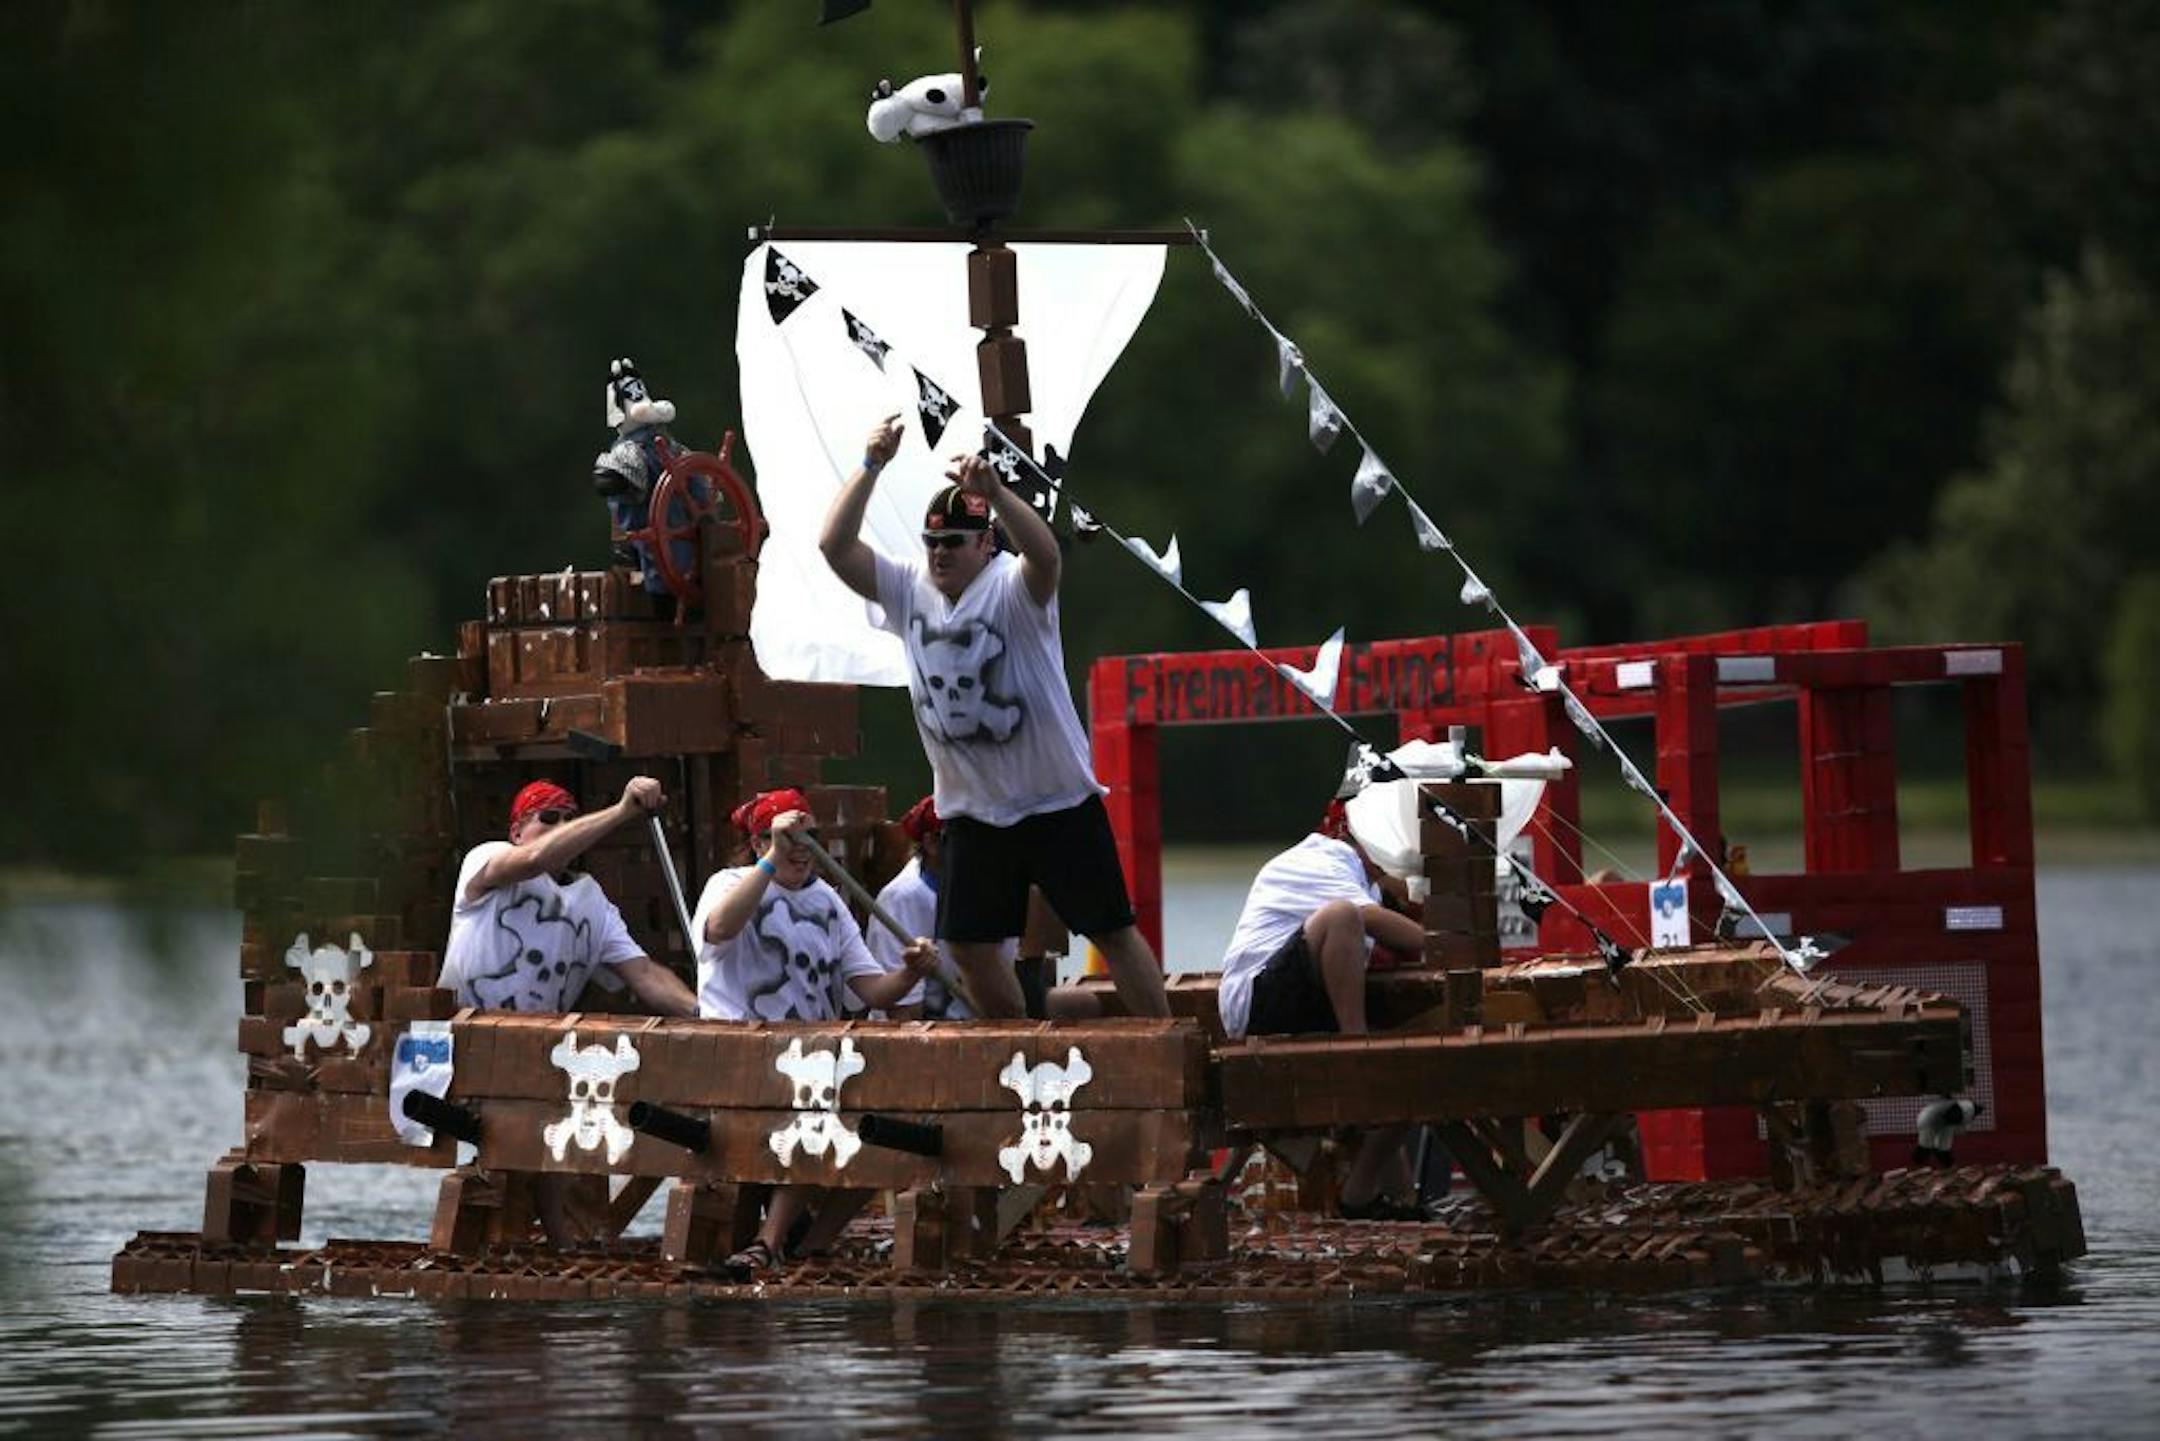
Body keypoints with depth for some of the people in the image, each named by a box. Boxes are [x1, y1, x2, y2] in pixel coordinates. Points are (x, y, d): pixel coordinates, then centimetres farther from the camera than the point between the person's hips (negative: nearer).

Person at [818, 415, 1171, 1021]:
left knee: (1112, 931, 0)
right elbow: (835, 545, -6)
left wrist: (993, 491, -51)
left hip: (1059, 804, -6)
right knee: (969, 946, 9)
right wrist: (870, 467, -18)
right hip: (973, 811, 6)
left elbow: (1046, 553, -37)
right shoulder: (908, 590, 2)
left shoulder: (1015, 589, -14)